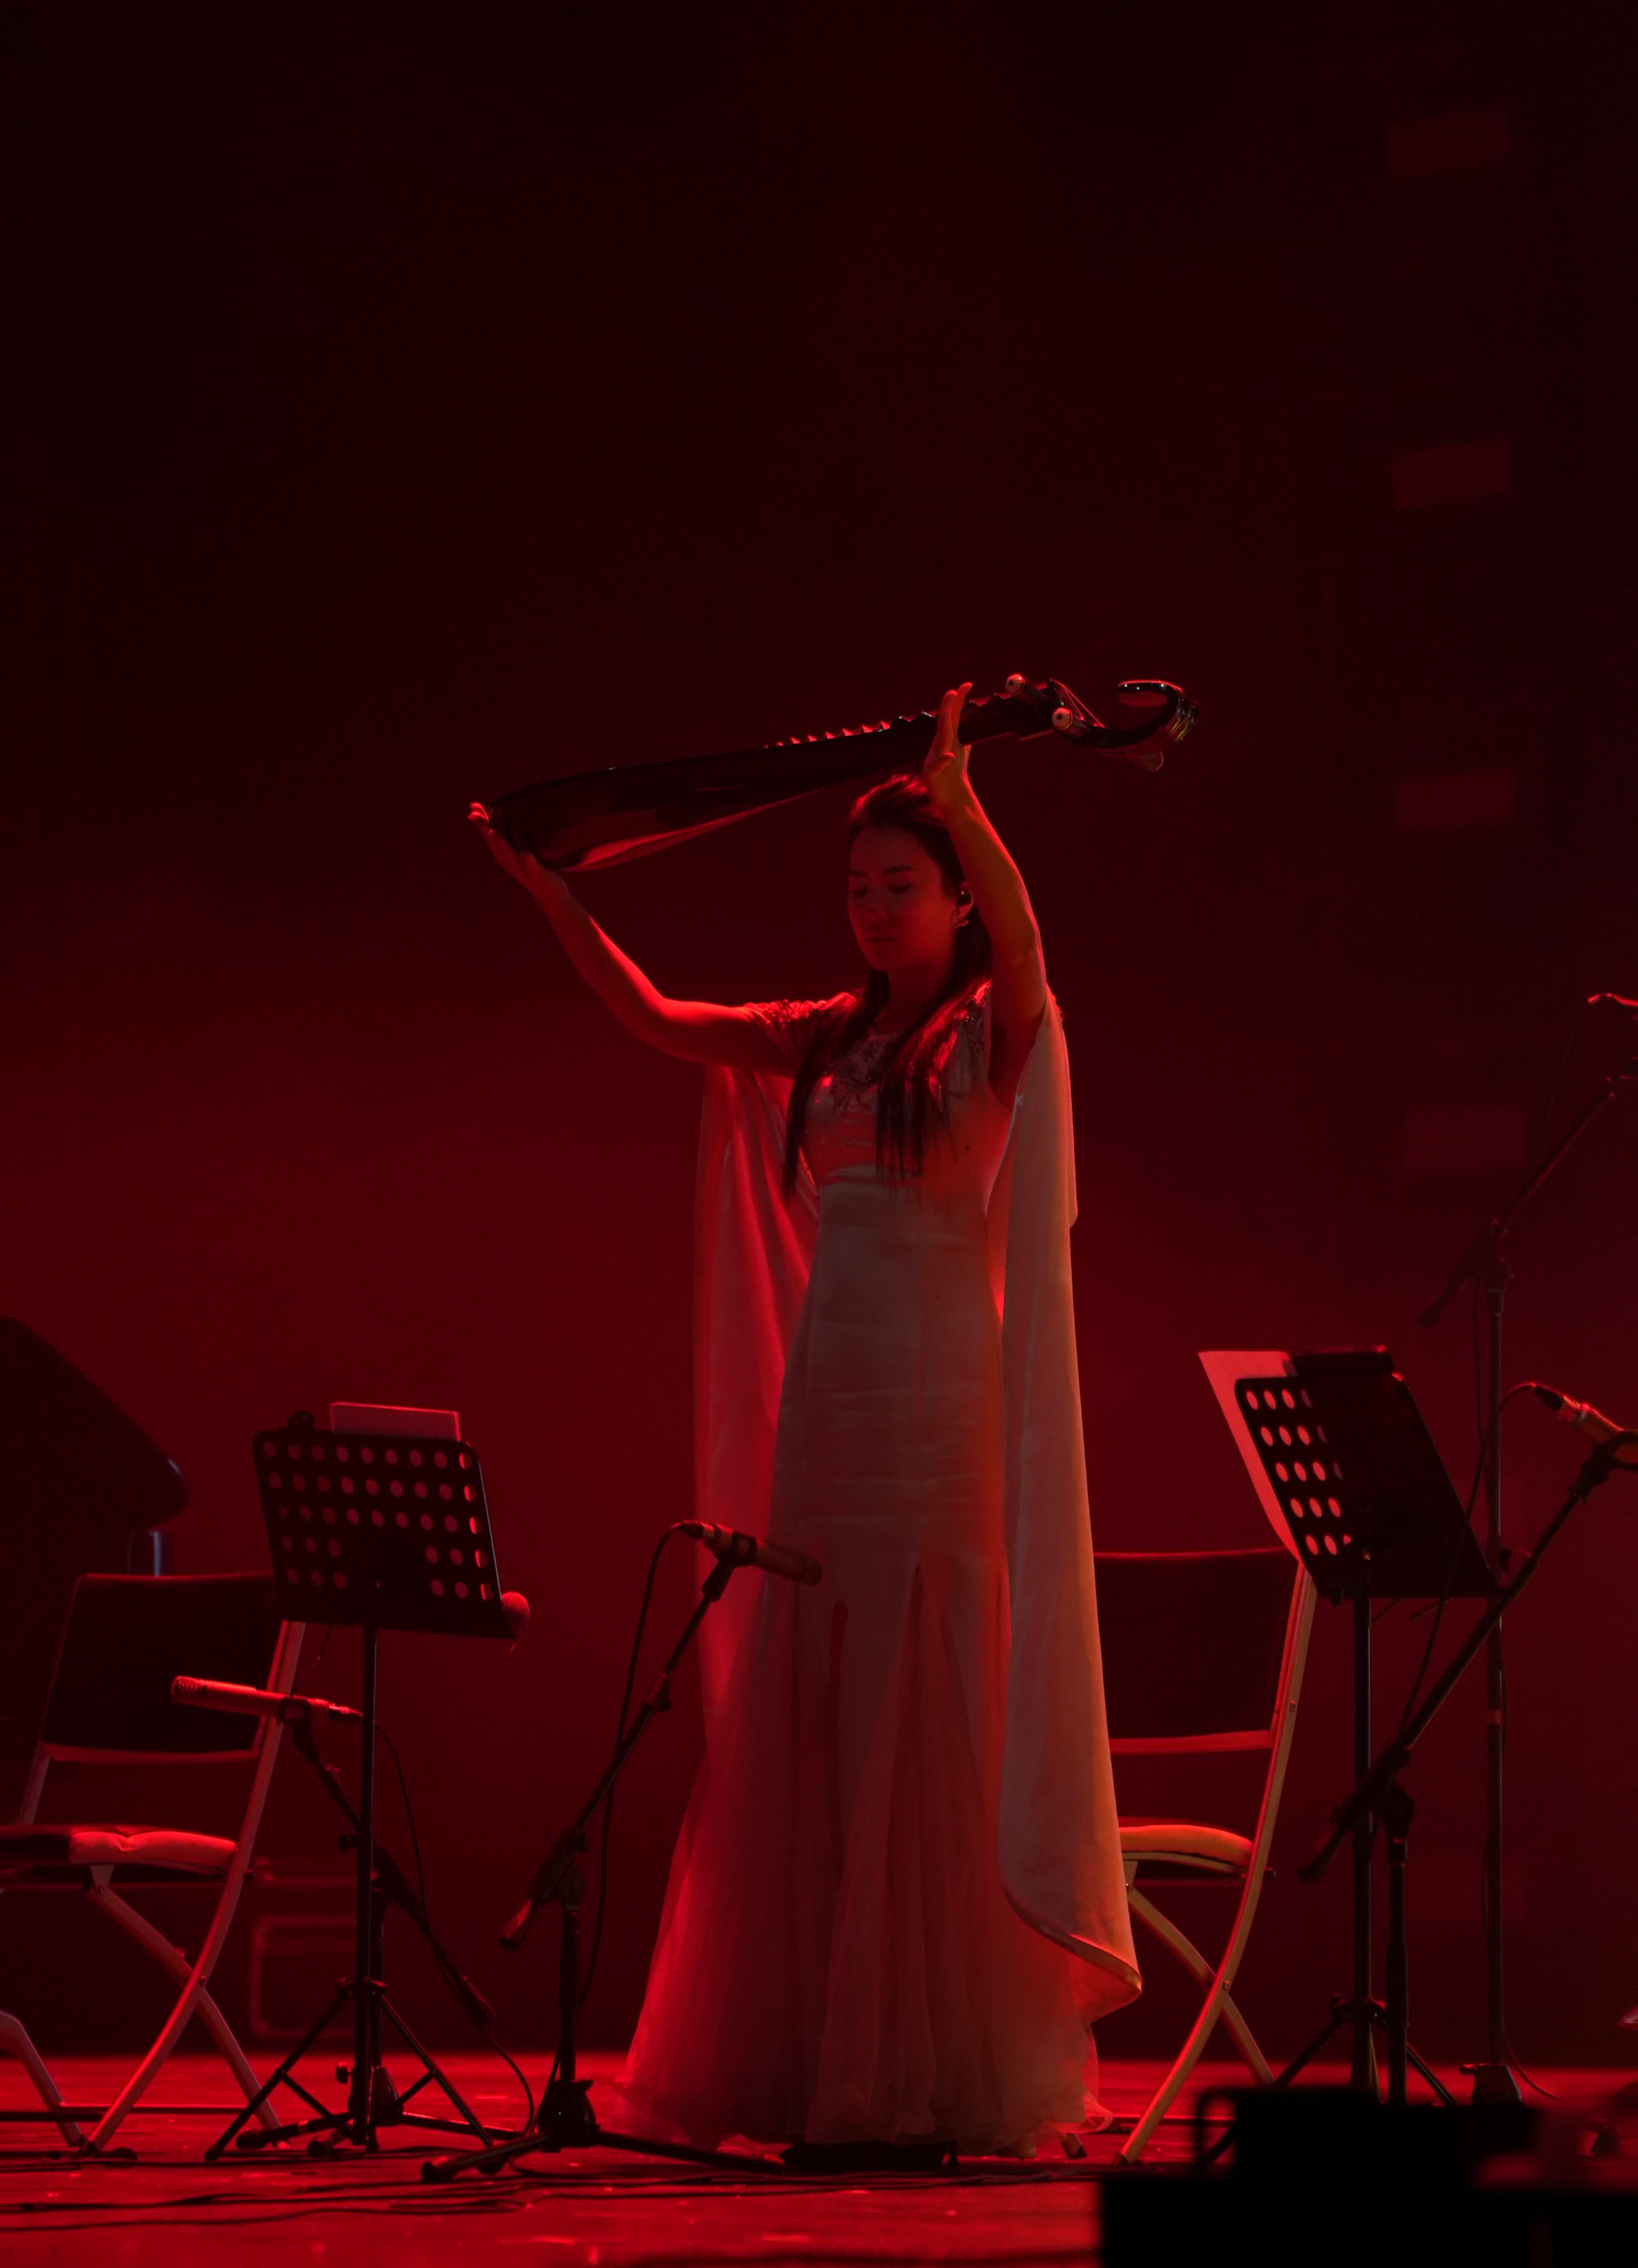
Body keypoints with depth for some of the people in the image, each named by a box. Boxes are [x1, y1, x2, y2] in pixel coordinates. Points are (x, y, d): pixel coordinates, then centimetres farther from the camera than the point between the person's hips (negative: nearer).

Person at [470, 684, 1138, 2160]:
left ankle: (945, 2079, -2)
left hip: (946, 1407, -6)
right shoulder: (825, 1042, 15)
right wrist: (545, 887, 6)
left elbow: (1021, 935, -23)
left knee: (934, 1728, -6)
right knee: (810, 1733, 4)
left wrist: (958, 797, -39)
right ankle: (830, 2076, 8)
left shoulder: (997, 1030, -1)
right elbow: (654, 1017, 15)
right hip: (826, 1407, 6)